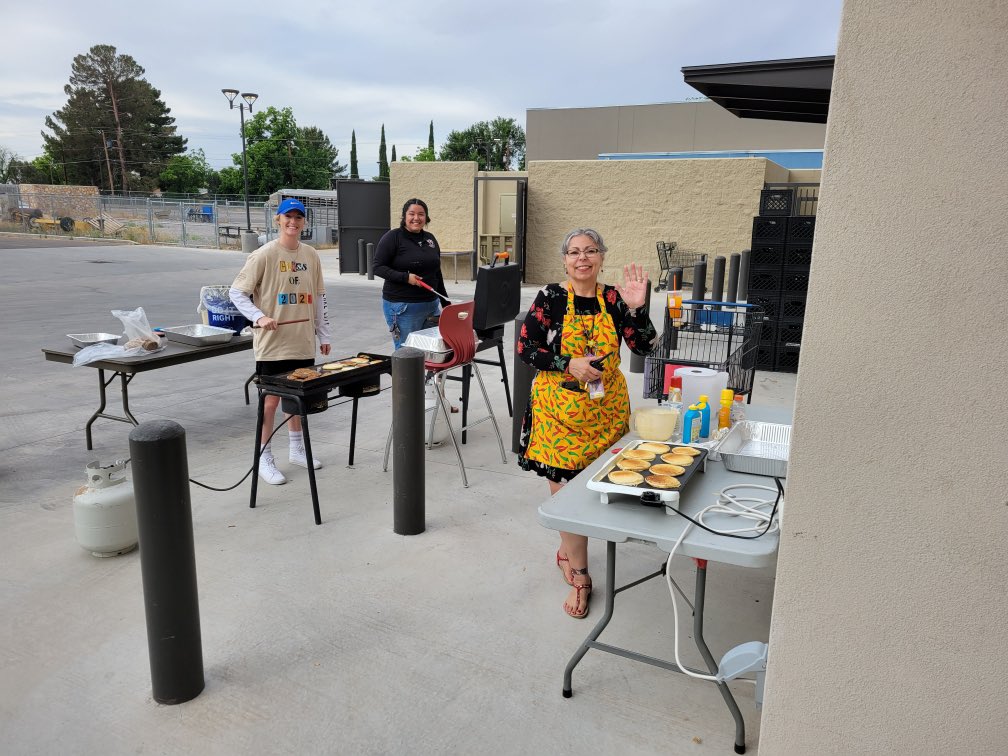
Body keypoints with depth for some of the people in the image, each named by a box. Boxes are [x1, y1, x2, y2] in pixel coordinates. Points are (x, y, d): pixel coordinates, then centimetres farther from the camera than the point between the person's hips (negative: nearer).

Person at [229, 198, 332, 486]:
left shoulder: (311, 255, 7)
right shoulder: (264, 254, -9)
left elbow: (318, 297, 13)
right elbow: (236, 292, -8)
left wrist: (324, 334, 12)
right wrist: (259, 317, -22)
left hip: (303, 340, 5)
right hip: (273, 341, -5)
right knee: (272, 397, 0)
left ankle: (297, 449, 32)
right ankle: (264, 458, 12)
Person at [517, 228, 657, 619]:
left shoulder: (613, 297, 1)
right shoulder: (550, 297, -6)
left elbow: (644, 346, -4)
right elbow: (525, 347, -8)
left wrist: (637, 308, -18)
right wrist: (569, 364, -18)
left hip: (606, 408, 3)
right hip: (560, 406, -3)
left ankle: (568, 549, 36)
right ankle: (579, 575, 14)